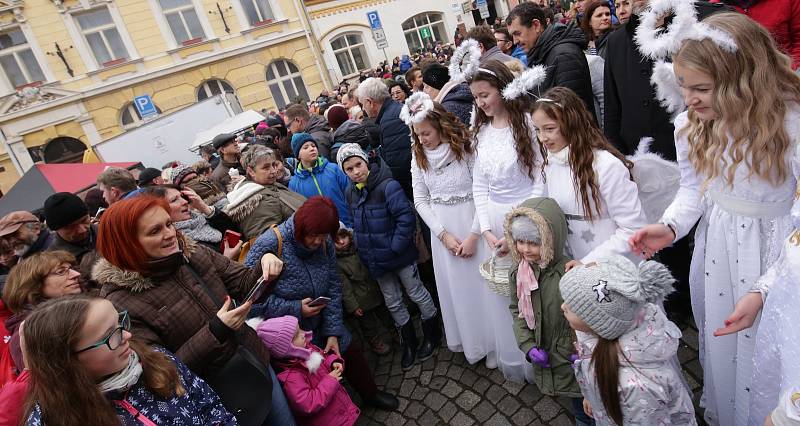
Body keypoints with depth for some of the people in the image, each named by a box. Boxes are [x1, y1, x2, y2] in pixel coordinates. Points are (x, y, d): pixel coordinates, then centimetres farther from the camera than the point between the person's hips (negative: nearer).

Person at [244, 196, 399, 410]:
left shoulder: (325, 244, -10)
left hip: (321, 322, 5)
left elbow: (333, 289, -6)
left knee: (351, 351, 14)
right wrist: (296, 309, -26)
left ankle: (371, 394, 42)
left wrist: (333, 333, -11)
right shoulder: (269, 245, -28)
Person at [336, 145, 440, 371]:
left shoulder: (387, 186, -22)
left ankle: (432, 335, 36)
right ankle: (409, 342, 37)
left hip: (400, 255, -6)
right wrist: (362, 247, 6)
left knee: (417, 294, 13)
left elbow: (406, 218, -24)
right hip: (376, 259, 7)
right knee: (393, 303, 18)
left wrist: (395, 247, -22)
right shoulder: (351, 193, 1)